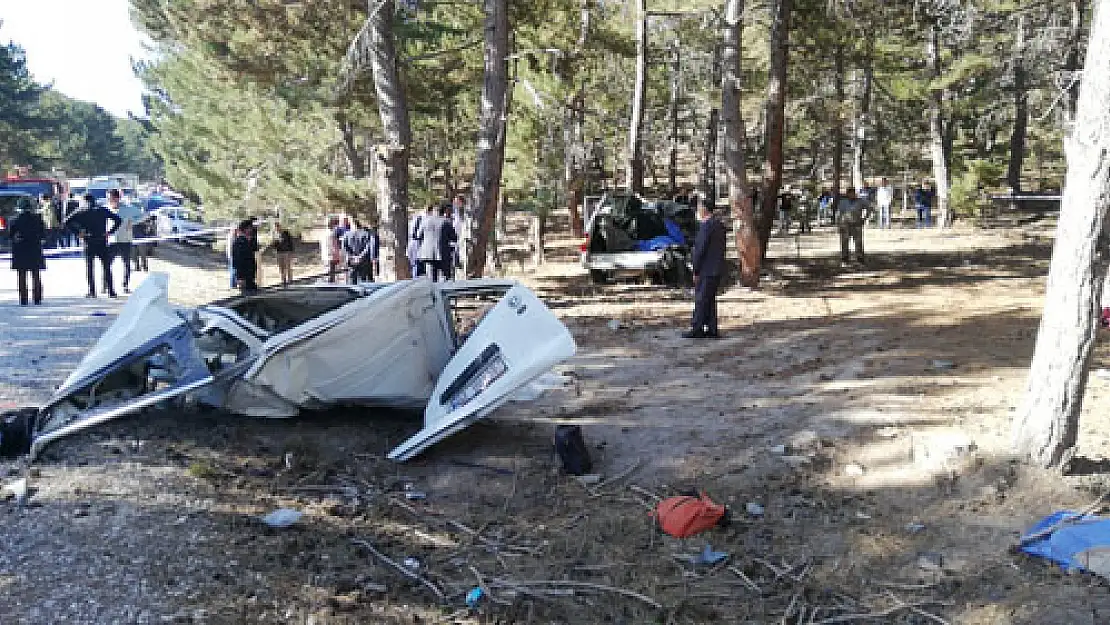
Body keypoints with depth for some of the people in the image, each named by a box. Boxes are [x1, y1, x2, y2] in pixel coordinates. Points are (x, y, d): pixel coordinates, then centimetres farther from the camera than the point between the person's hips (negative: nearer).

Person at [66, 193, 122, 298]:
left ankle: (92, 291, 3)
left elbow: (68, 222, -8)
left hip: (89, 243, -2)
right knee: (107, 267, 5)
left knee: (89, 267, 7)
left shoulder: (83, 213, -2)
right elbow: (117, 219, 4)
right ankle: (111, 291, 2)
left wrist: (78, 231, -2)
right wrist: (110, 231, 4)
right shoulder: (103, 211, 4)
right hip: (102, 242, 2)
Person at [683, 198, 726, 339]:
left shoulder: (706, 225, -16)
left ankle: (697, 329, -1)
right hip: (716, 269, 9)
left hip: (706, 270, -9)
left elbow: (700, 249, -17)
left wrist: (695, 270, -13)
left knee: (701, 300, -4)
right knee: (710, 300, 13)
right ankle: (711, 330, 14)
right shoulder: (719, 224, 14)